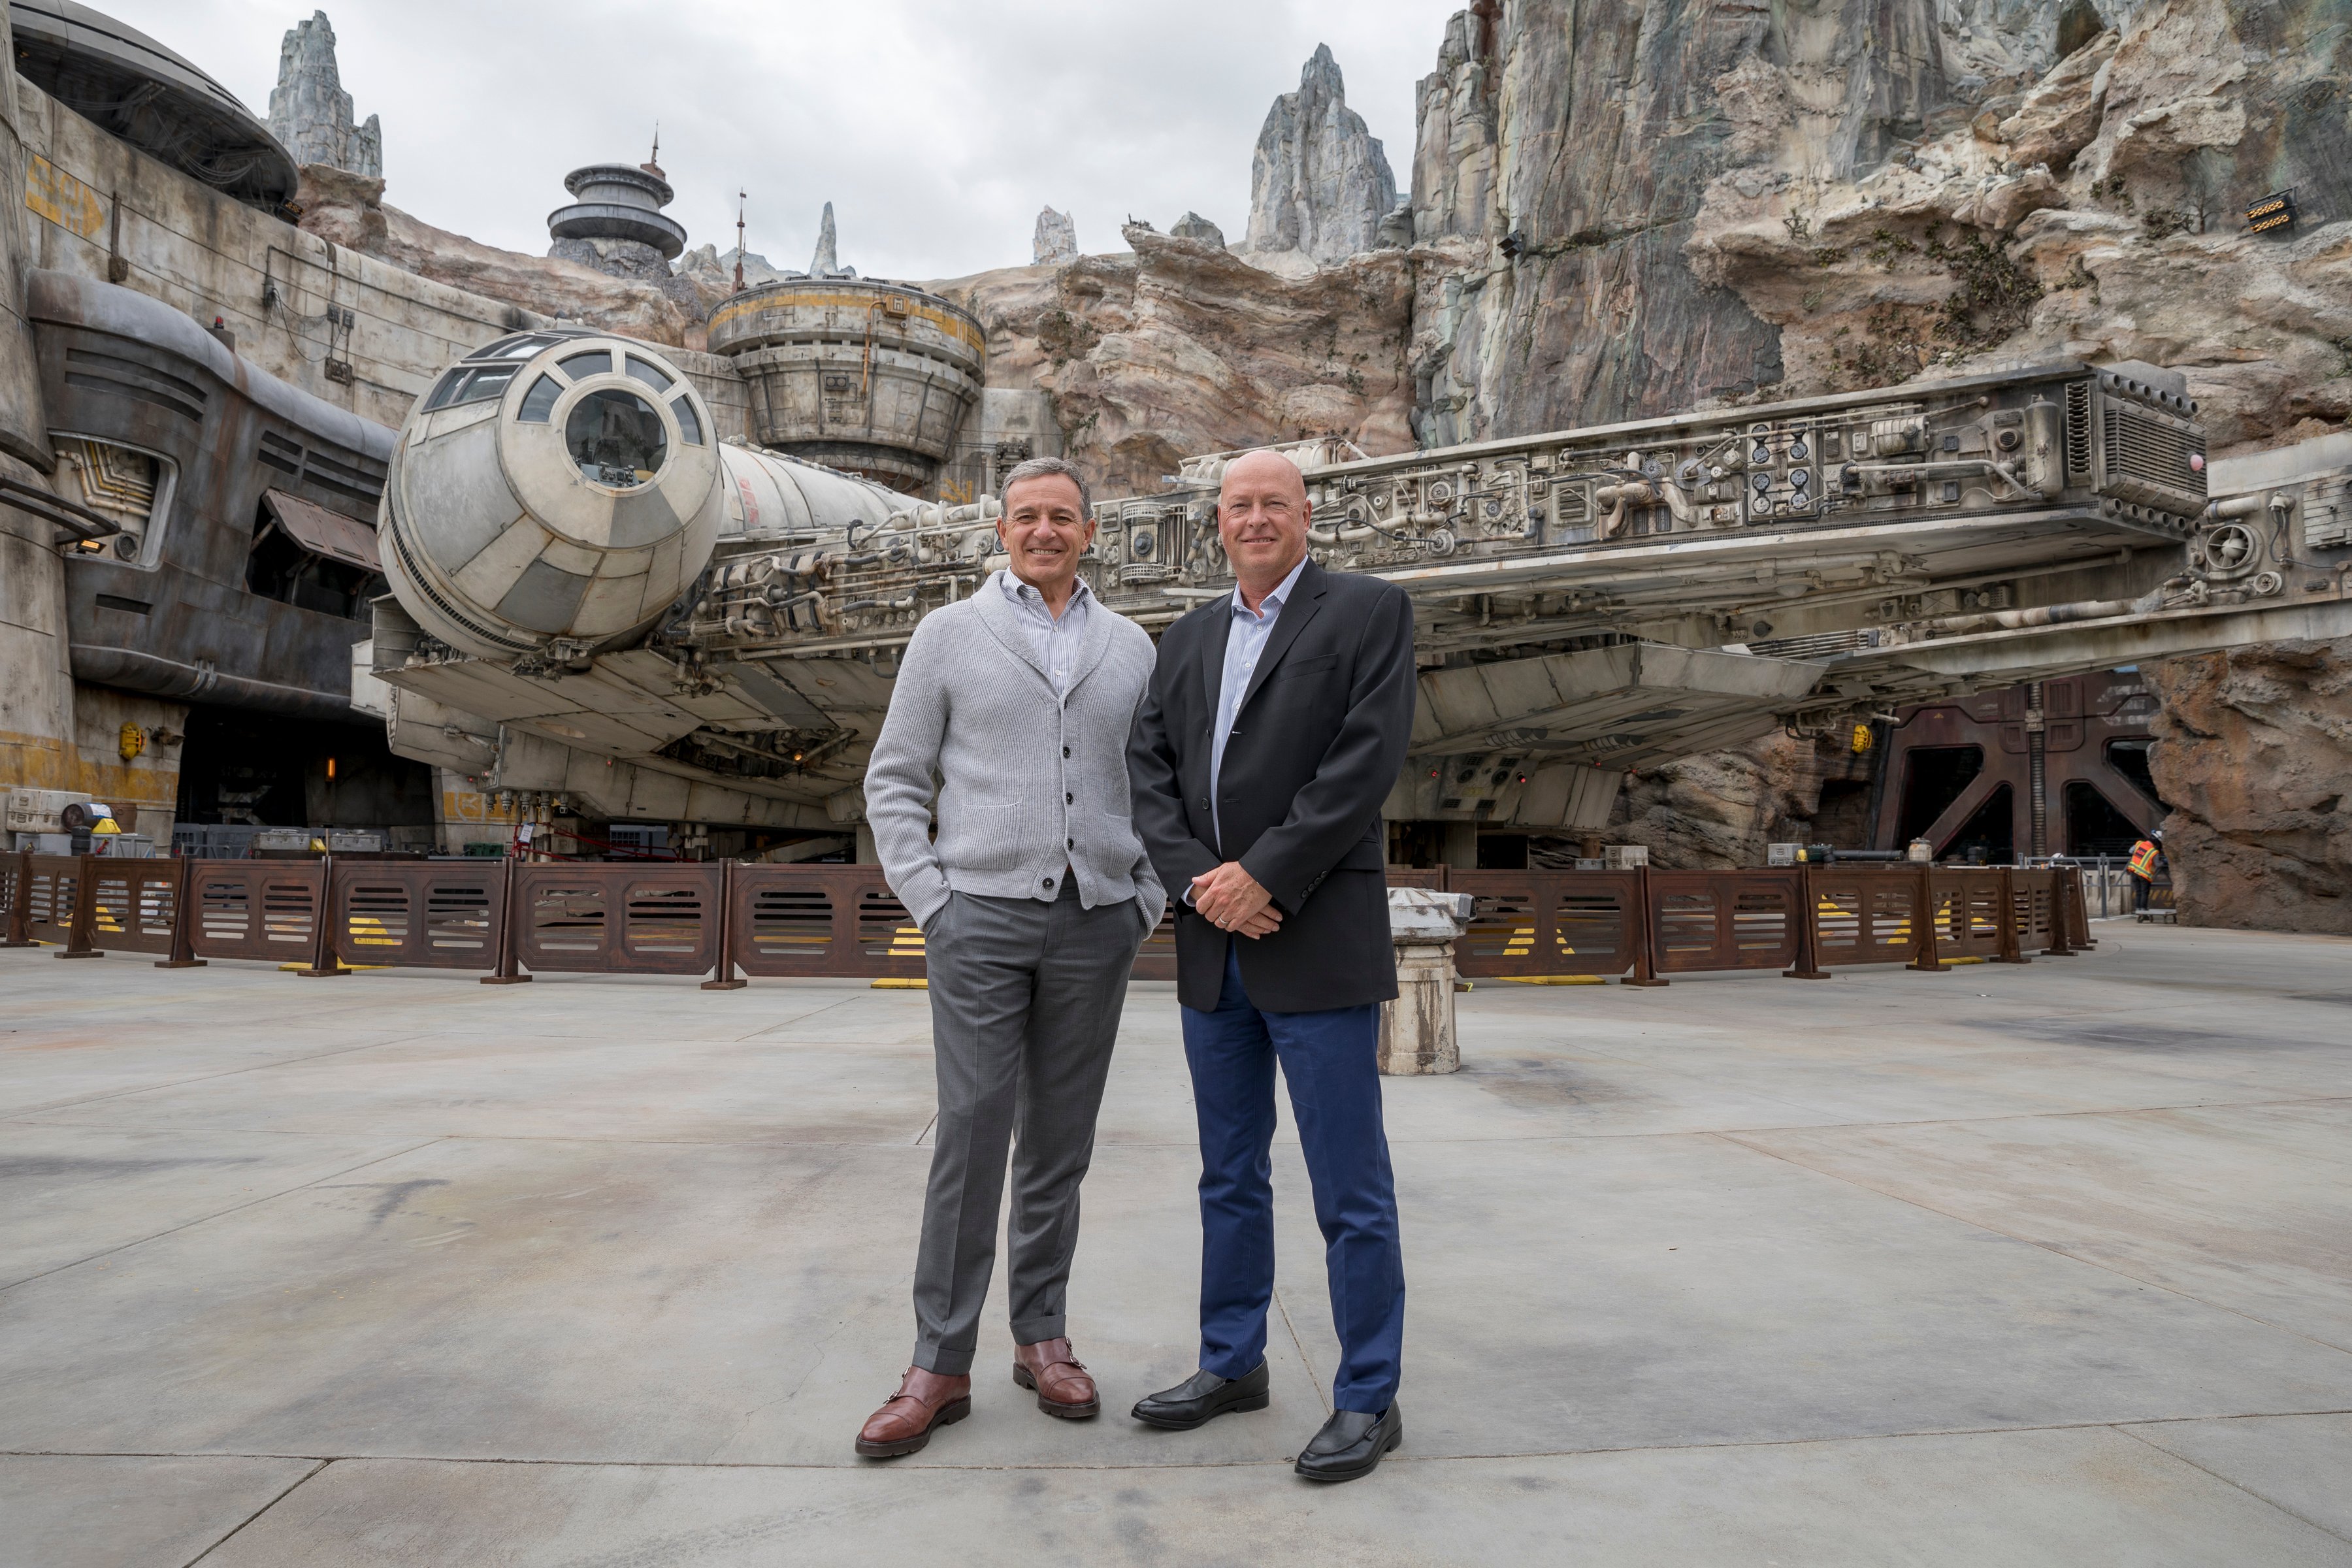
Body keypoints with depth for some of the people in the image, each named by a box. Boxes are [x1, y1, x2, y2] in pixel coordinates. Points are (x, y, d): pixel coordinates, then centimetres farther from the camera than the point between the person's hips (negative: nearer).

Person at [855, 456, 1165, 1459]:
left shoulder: (1130, 647, 12)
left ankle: (1042, 1337, 22)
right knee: (970, 1136, -4)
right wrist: (929, 901, -5)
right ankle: (941, 1365, 6)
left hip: (1096, 924, 3)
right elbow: (894, 782, 5)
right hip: (983, 916, -2)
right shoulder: (950, 635, 6)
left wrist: (1150, 898, 4)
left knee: (1060, 1141, 9)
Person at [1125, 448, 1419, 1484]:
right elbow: (1149, 773, 6)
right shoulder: (1187, 640, 15)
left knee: (1351, 1191, 1)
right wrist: (1200, 881, -10)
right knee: (1229, 1176, 17)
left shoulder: (1368, 612, -1)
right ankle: (1232, 1363, 31)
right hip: (1213, 949, 6)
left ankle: (1369, 1399, 15)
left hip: (1318, 944, -6)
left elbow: (1365, 763, -13)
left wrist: (1263, 875, -17)